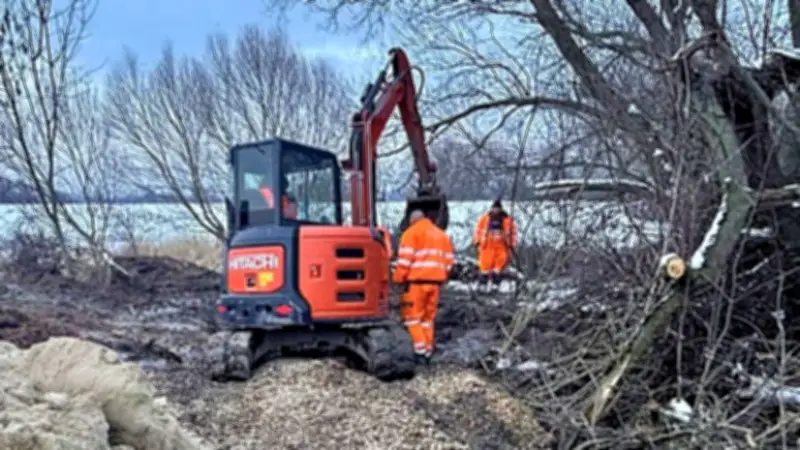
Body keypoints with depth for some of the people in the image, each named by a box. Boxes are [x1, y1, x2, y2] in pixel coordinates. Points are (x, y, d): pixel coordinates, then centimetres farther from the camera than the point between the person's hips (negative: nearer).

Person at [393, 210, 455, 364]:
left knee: (412, 315, 1)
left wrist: (398, 279, -4)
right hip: (435, 281, 6)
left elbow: (405, 259, -9)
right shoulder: (442, 234, 20)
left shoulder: (411, 233, 1)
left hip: (417, 281, -6)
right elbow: (449, 260, 16)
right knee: (429, 317, 14)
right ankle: (428, 351, 15)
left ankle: (421, 350, -8)